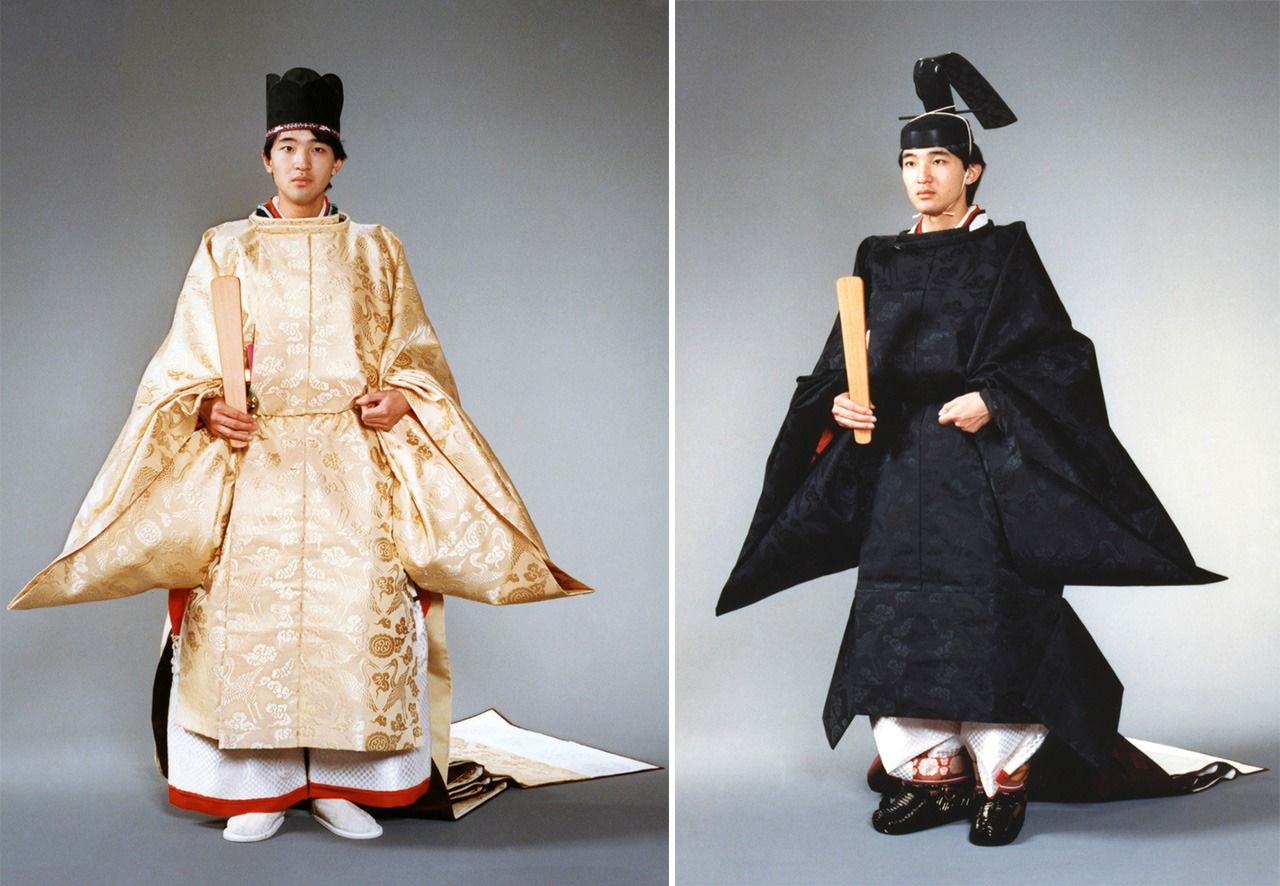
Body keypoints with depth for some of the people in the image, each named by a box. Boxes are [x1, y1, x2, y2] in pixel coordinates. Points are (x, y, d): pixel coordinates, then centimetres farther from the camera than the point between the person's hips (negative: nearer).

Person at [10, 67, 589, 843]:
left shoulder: (376, 252, 14)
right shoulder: (224, 252, 12)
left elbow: (416, 352, 11)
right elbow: (187, 361, 7)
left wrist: (401, 396, -10)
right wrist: (207, 407, -12)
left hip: (354, 459, 1)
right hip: (252, 457, 0)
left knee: (359, 602, -8)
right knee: (250, 606, -8)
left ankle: (340, 782, 3)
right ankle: (258, 789, 3)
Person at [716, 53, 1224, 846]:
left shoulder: (1005, 253, 1)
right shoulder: (880, 262, 12)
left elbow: (1055, 355, -5)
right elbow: (844, 360, 13)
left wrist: (991, 400, -18)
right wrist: (839, 402, -8)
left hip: (984, 463, -4)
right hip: (897, 468, 4)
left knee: (988, 618, -6)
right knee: (898, 619, 2)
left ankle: (1003, 779, 6)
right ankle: (929, 772, 13)